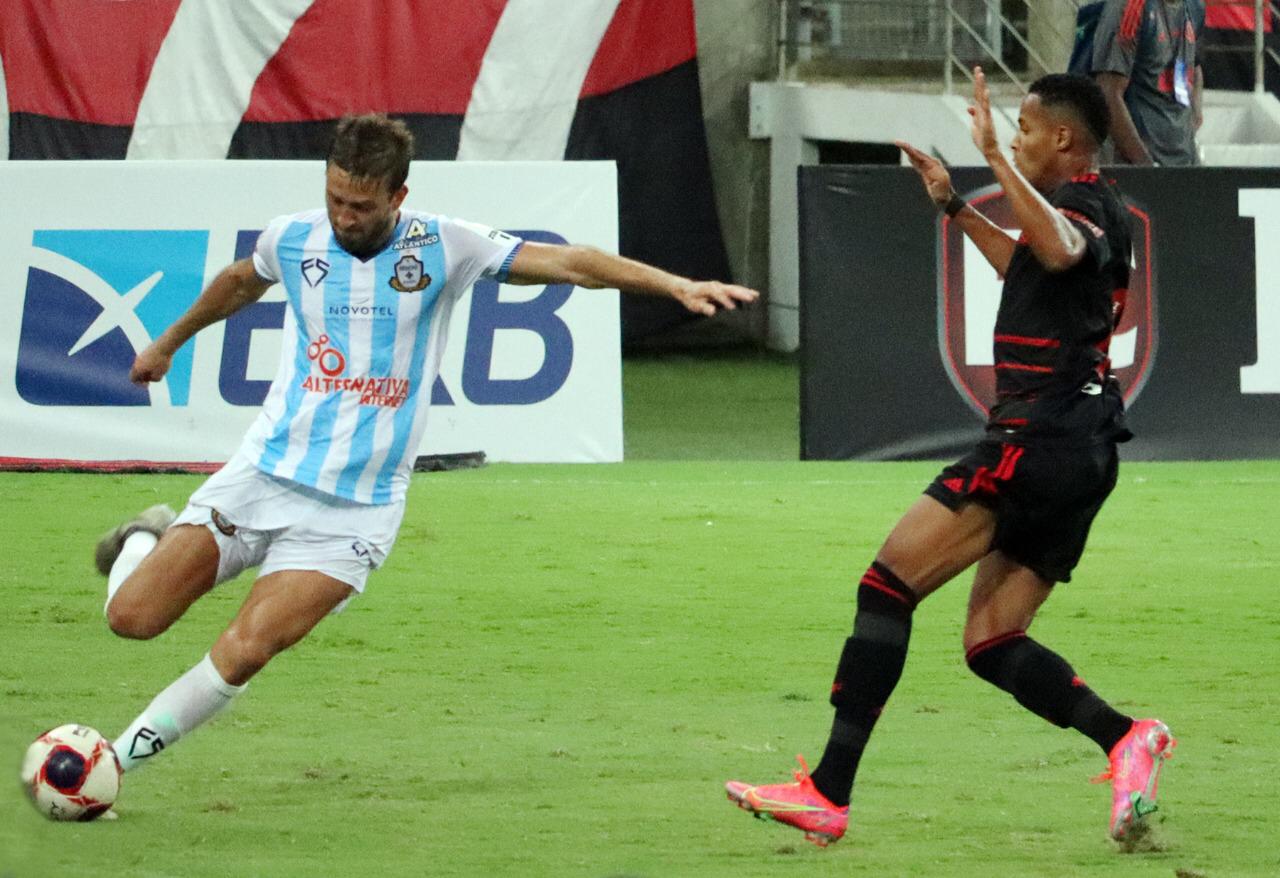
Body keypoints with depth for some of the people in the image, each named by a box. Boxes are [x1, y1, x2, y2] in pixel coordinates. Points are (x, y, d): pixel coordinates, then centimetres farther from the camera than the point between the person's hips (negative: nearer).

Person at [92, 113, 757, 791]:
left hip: (353, 511, -2)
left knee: (245, 650, -19)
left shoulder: (442, 247, -5)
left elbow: (567, 262, -7)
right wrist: (167, 344, 42)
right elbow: (239, 283, 26)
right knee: (132, 617, -6)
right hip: (262, 474, 2)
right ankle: (148, 540, 30)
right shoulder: (293, 240, 3)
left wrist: (676, 284, -17)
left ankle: (116, 761, -2)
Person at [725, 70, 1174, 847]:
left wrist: (996, 156, -34)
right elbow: (1026, 265, 43)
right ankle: (1125, 738, -13)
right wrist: (954, 205, 44)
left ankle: (829, 792, -15)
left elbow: (1058, 250, -36)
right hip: (1082, 454, 10)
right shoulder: (1092, 211, 21)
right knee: (991, 644, 8)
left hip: (1037, 437, -10)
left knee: (888, 584, -10)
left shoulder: (1083, 199, -9)